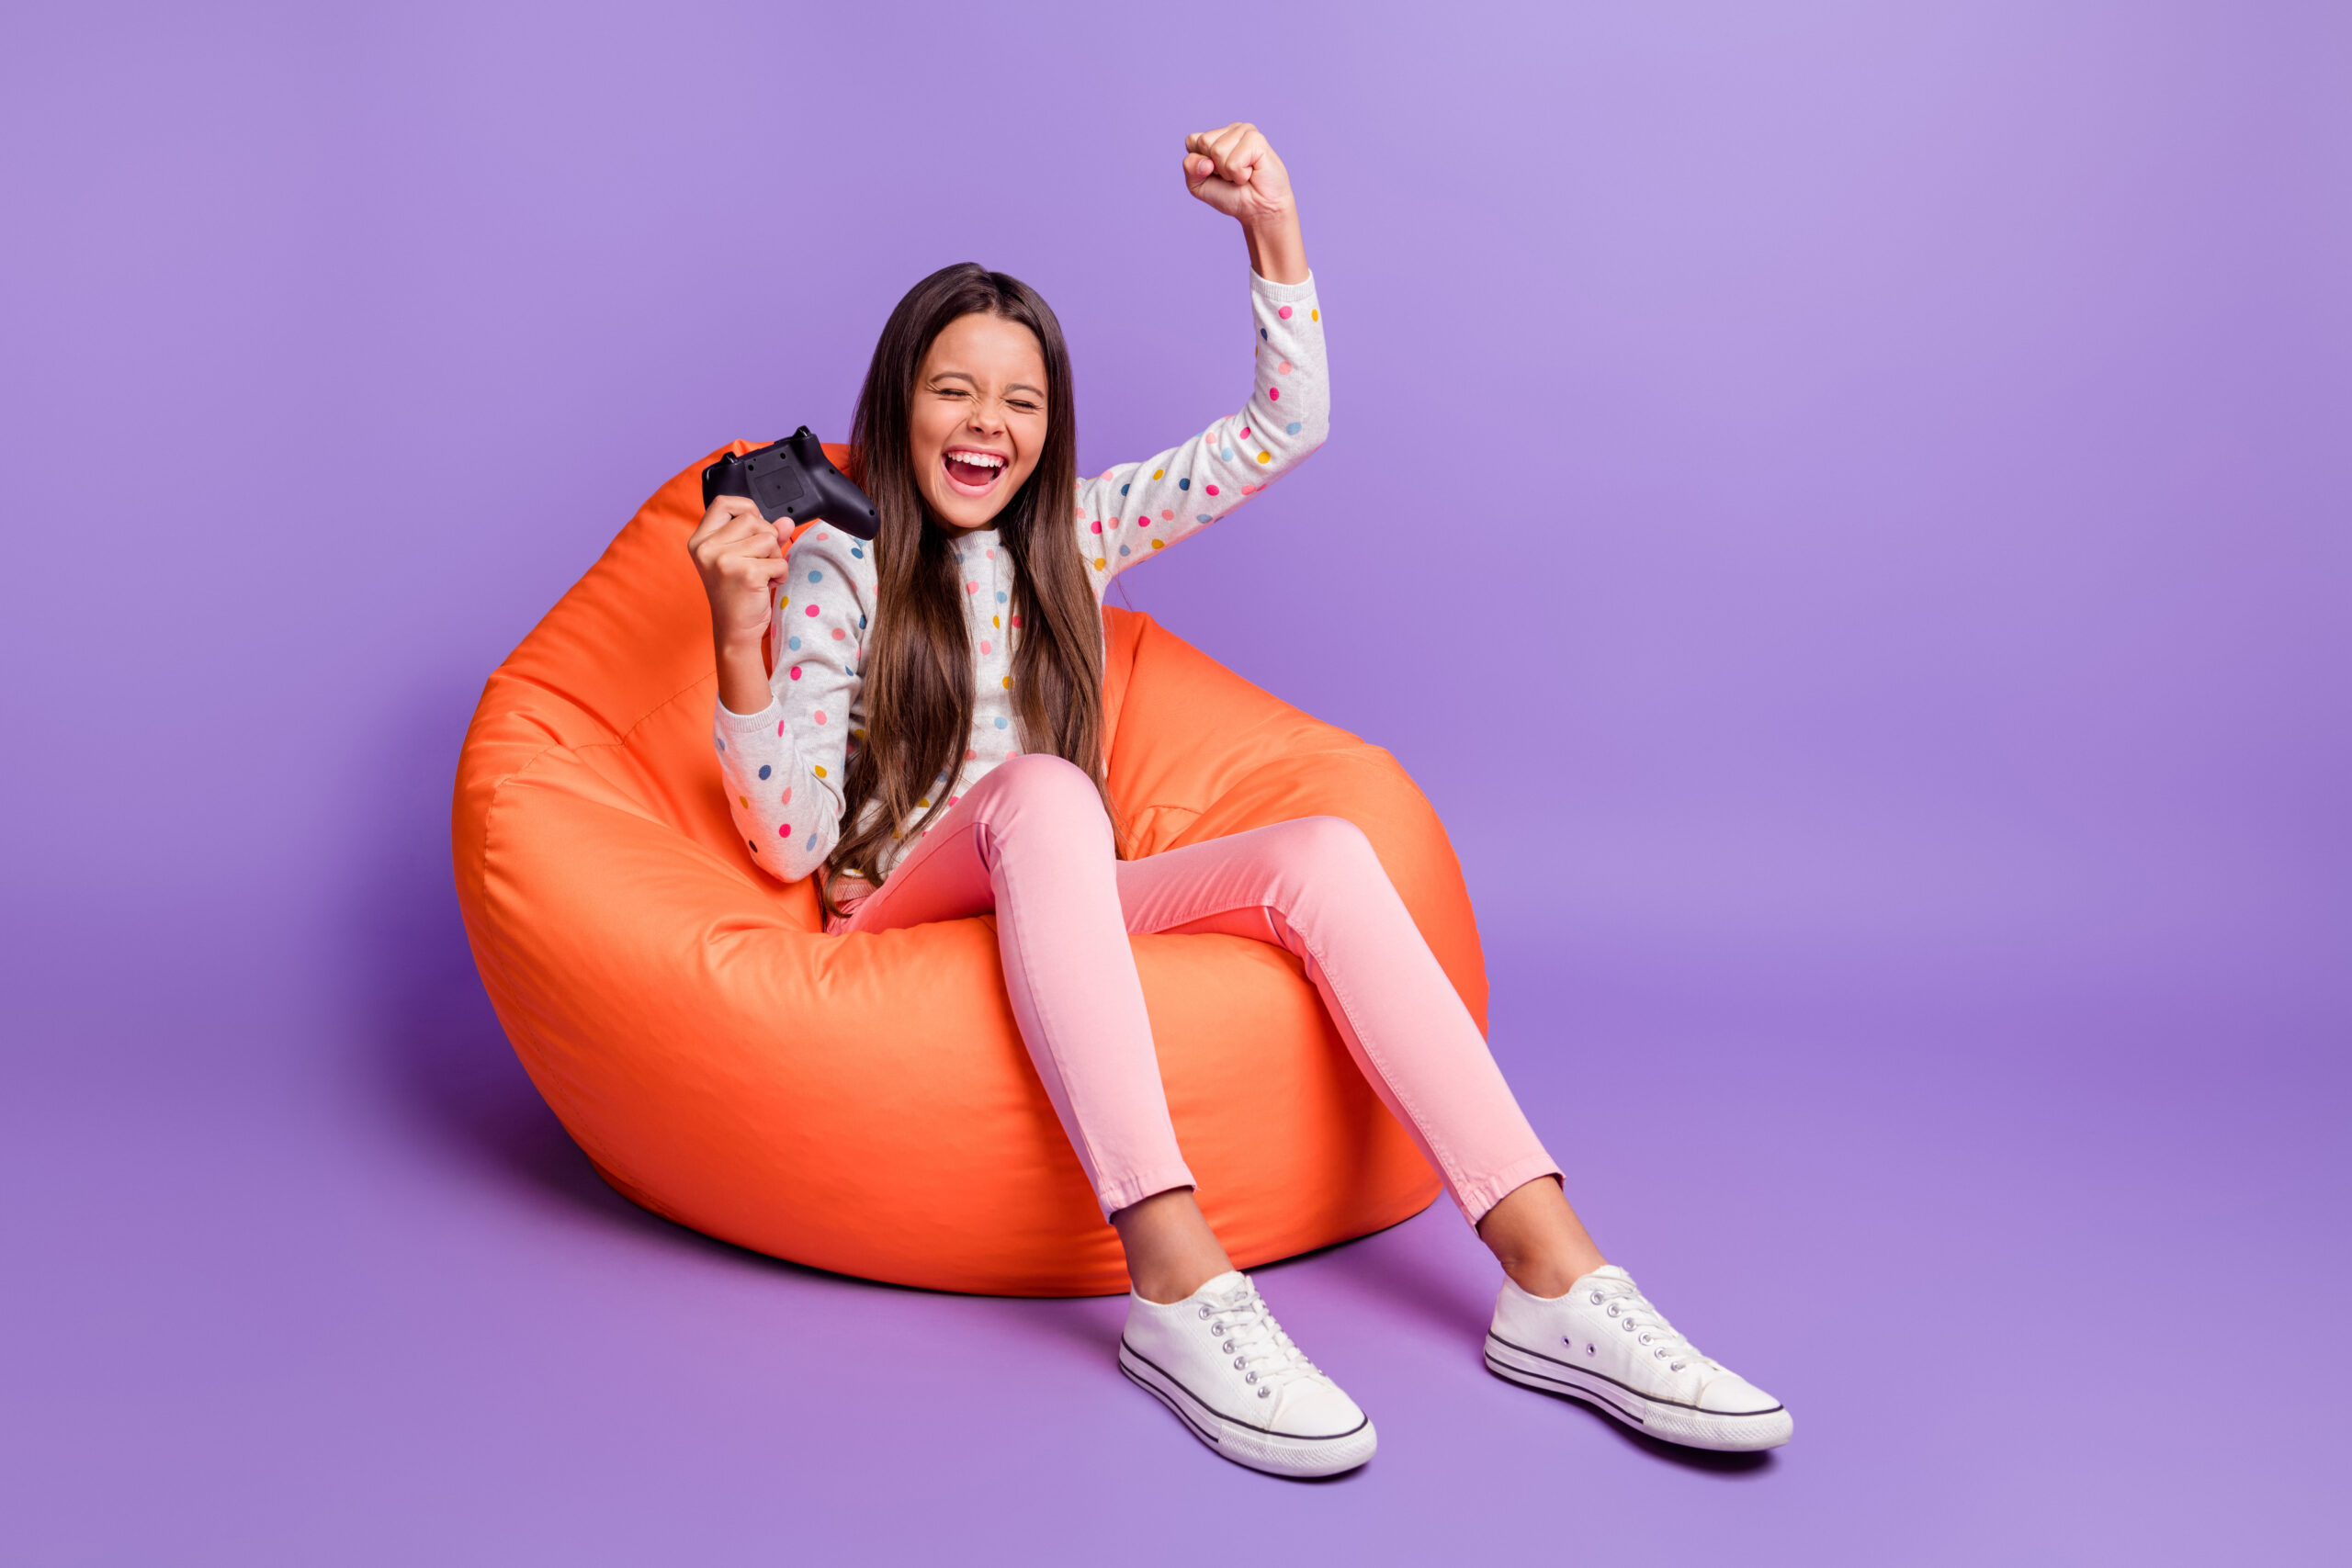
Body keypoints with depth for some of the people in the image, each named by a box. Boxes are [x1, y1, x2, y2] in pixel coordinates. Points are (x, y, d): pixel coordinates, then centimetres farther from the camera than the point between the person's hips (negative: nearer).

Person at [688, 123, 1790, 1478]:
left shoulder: (1074, 533, 13)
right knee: (1041, 792, -37)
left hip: (1060, 908, 4)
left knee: (1323, 854, -24)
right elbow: (789, 844, -9)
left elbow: (1285, 426, 12)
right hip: (907, 914, -4)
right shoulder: (836, 568, -1)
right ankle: (1179, 1281, -48)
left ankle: (1554, 1279, -36)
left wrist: (1273, 224, 2)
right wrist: (741, 639, -23)